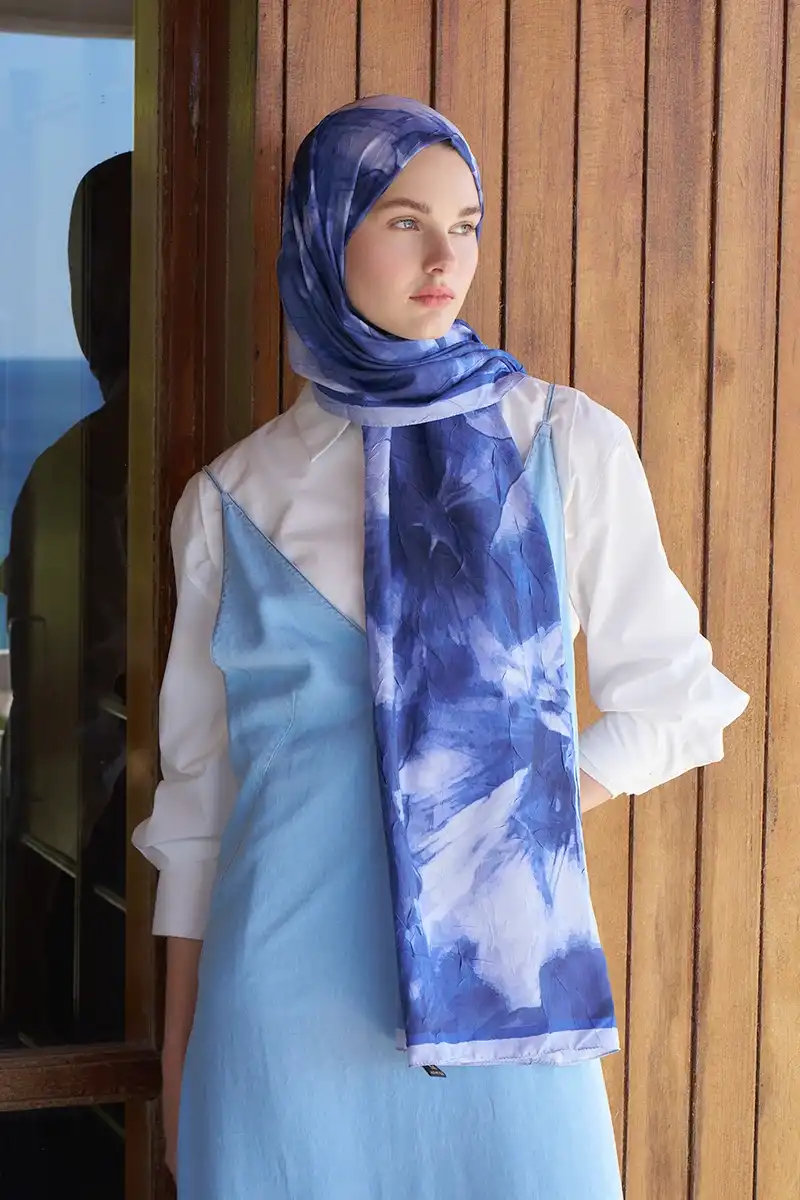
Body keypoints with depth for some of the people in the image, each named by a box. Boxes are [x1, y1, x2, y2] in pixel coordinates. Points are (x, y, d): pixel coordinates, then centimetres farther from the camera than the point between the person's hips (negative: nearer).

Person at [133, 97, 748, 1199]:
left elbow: (670, 703, 9)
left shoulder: (565, 443, 3)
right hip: (290, 988, 1)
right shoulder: (235, 497, 6)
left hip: (505, 980, 0)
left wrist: (522, 806, -4)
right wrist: (178, 1041, 11)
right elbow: (197, 785, 11)